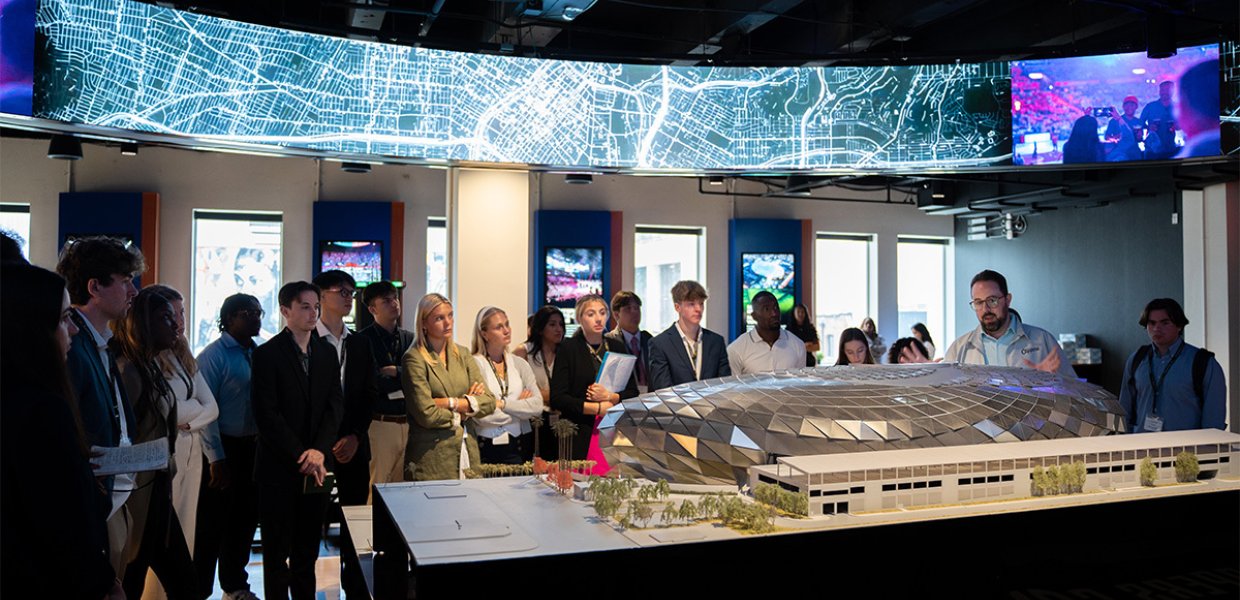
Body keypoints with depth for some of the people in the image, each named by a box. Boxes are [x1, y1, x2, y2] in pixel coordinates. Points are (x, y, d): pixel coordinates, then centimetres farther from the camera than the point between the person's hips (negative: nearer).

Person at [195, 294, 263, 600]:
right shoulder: (213, 355, -10)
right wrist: (217, 459, -15)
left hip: (254, 447, 6)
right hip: (224, 448, -6)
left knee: (245, 518, 18)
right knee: (213, 523, 5)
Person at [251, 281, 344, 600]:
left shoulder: (327, 352, 9)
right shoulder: (267, 353, -5)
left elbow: (335, 406, 4)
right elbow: (267, 414, -10)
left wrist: (320, 451, -10)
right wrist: (301, 456, -13)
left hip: (316, 466, 4)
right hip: (279, 466, -4)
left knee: (308, 549, 10)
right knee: (277, 550, 6)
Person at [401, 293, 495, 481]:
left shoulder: (462, 354, 10)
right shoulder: (415, 359, -7)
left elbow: (489, 402, 2)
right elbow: (426, 414, -15)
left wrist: (450, 403, -10)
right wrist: (464, 411, -1)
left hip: (467, 451, 5)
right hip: (432, 457, -5)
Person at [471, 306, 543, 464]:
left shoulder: (519, 364, 8)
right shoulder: (474, 364, -7)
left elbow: (538, 406, -4)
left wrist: (502, 404, -13)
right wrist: (520, 406, -5)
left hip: (521, 446, 4)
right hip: (488, 449, -4)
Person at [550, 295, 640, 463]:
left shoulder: (617, 347, 12)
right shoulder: (568, 348, 1)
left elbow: (633, 394, 9)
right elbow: (557, 398, -6)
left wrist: (610, 397, -9)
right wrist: (598, 408, -8)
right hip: (579, 435, -3)